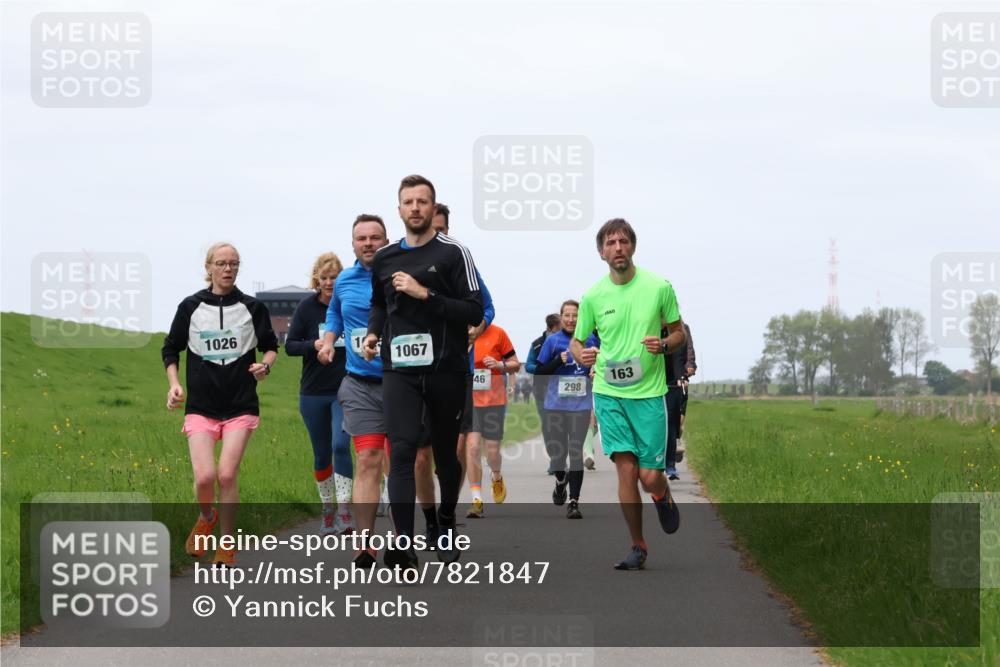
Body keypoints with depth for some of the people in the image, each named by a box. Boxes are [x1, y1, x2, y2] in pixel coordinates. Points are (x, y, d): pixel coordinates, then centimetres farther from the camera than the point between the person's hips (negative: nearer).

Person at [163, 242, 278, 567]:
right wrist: (174, 383, -2)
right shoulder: (191, 306, 3)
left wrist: (265, 365, -7)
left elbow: (270, 345, 14)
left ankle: (226, 546, 6)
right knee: (204, 476, -14)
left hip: (241, 406, 0)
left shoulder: (252, 307, 3)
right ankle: (206, 517, 21)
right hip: (200, 406, 0)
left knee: (227, 475, -12)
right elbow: (171, 349, 12)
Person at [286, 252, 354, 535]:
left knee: (340, 445, -17)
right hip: (313, 392, 2)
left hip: (345, 390, -2)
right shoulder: (306, 307, -3)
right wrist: (313, 345, -18)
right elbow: (290, 345, -1)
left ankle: (344, 511, -14)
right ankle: (328, 510, 25)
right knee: (321, 453, 10)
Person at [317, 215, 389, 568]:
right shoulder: (344, 281, 8)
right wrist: (328, 341, 14)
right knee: (367, 461, -8)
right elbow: (334, 312, 29)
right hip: (360, 386, 2)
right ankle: (364, 545, -13)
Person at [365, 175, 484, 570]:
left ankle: (446, 527, 36)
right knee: (402, 451, -14)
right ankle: (405, 545, -24)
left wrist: (425, 294, -16)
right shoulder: (384, 259, 11)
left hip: (446, 370, -2)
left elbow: (475, 312, -8)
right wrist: (373, 332, 10)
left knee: (445, 453, 12)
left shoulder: (453, 253, -2)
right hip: (399, 370, 2)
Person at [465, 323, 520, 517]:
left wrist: (499, 365, -16)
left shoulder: (497, 334, -4)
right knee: (472, 446, -12)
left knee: (492, 451, 2)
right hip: (467, 401, 1)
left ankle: (496, 477, 38)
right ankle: (476, 499, -6)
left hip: (494, 401, -1)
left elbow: (515, 365, 2)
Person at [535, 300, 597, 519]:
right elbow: (540, 370, 0)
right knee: (556, 450, 7)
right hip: (555, 404, 1)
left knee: (576, 452, -6)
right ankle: (561, 481, 41)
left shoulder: (590, 339, 3)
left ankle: (574, 502, -2)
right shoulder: (553, 341, 1)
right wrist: (559, 361, -14)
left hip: (581, 404, -1)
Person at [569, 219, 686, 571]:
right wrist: (581, 355, -11)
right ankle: (638, 547, 8)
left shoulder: (659, 287, -3)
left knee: (649, 478, -4)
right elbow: (576, 340, 12)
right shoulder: (593, 296, 0)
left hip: (649, 393, -1)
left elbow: (678, 333, 8)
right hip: (609, 393, 1)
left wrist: (663, 344, -14)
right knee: (626, 468, -6)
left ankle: (664, 495, 34)